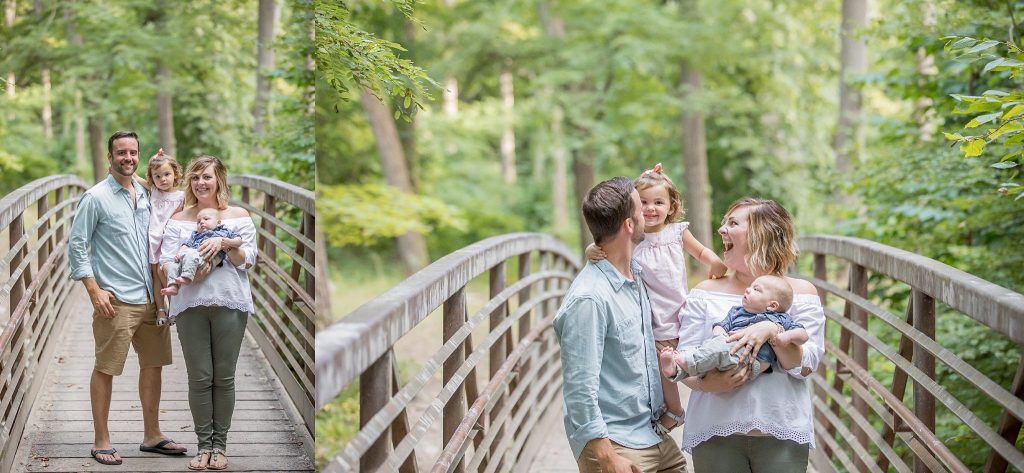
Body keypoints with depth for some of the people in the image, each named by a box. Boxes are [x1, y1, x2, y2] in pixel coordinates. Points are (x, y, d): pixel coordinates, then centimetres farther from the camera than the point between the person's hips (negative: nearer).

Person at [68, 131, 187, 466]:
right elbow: (76, 245, -8)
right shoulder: (96, 198, -6)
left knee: (153, 364, 11)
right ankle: (101, 442, 6)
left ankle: (152, 436, 22)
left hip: (151, 297, 7)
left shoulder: (145, 195, 13)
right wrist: (94, 290, -14)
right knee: (105, 369, -1)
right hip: (116, 300, -7)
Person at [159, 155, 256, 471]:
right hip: (190, 305, 1)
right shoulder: (179, 220, 10)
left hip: (230, 303, -1)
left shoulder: (238, 217, 8)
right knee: (199, 378, 0)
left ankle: (219, 444, 12)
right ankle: (204, 444, 10)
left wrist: (225, 243, -14)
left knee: (224, 377, 3)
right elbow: (165, 263, 3)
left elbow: (247, 261, 2)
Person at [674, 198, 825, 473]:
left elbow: (806, 366, -4)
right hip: (716, 434, 1)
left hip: (781, 435, -1)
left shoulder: (800, 293, 4)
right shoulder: (705, 293, 8)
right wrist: (709, 383, -20)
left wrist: (772, 331, -20)